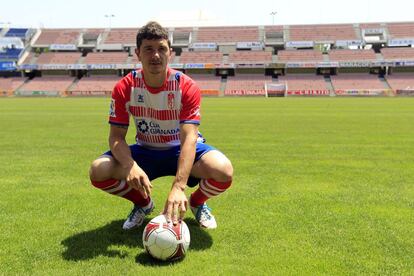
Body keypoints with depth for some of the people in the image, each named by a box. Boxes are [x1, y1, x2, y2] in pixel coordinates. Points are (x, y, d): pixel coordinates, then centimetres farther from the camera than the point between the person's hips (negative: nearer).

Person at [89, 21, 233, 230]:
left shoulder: (186, 86, -22)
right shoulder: (124, 88, -14)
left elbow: (188, 138, -32)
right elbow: (116, 137, -14)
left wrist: (178, 187, -46)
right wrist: (130, 166, -37)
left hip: (180, 150, -2)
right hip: (145, 151, 2)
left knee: (223, 171, -31)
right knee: (98, 171, -23)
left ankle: (197, 202, 7)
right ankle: (143, 203, 9)